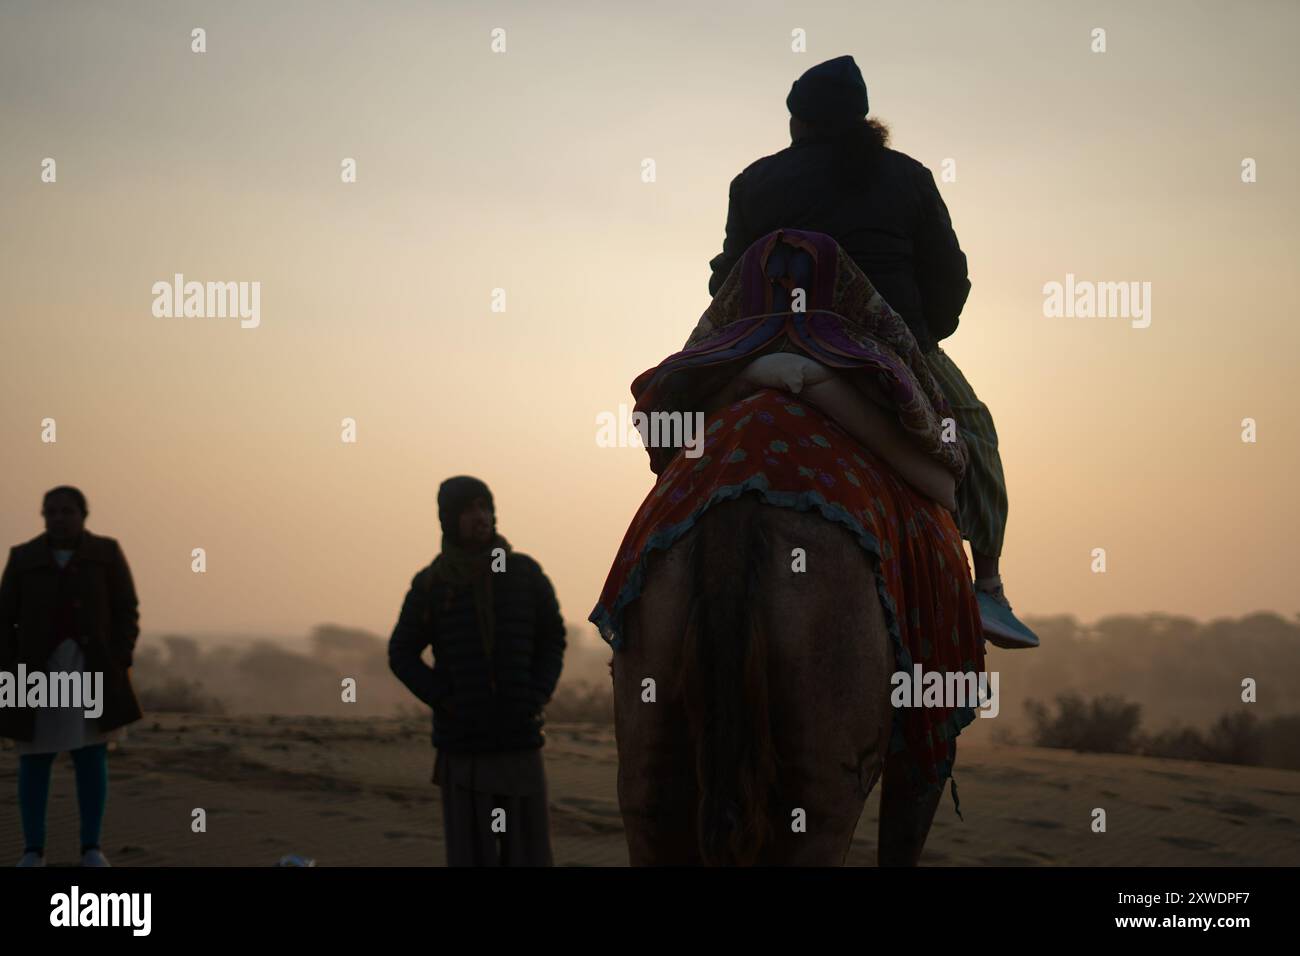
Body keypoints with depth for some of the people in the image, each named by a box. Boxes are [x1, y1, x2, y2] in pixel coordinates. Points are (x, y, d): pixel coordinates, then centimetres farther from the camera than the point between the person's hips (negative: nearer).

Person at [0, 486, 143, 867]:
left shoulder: (106, 554, 0)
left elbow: (126, 611, -1)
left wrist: (120, 664, -11)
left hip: (92, 668, -1)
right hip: (38, 671, 1)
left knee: (91, 754, -4)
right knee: (33, 758, 0)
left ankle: (91, 847, 3)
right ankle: (34, 850, 7)